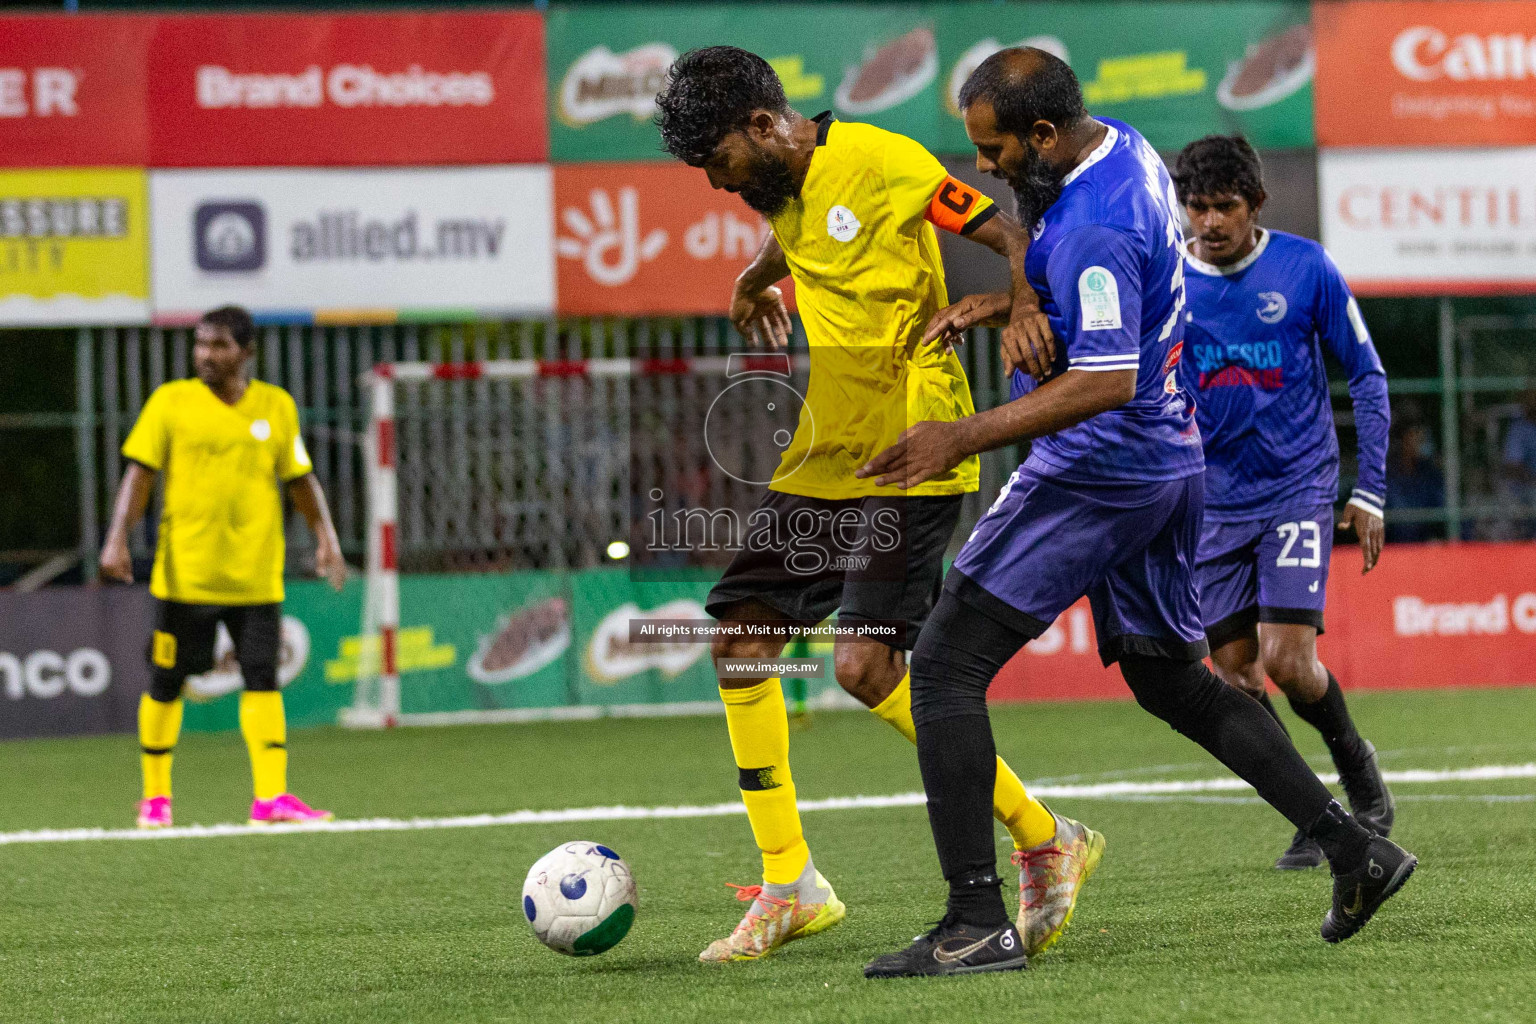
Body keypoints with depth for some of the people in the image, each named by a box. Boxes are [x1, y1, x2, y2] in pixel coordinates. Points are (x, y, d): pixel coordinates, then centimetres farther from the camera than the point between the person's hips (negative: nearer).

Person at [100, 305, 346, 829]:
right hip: (184, 574, -1)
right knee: (166, 683, 4)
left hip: (256, 577, 1)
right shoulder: (171, 401, 0)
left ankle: (271, 795, -7)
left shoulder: (277, 406, 7)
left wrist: (325, 536, 2)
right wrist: (118, 538, -12)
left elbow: (299, 478, 14)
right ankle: (156, 796, 16)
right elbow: (140, 472, -1)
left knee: (262, 679, -6)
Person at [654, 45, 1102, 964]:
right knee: (740, 637, 2)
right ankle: (790, 886, 11)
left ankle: (1046, 844, -5)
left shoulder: (881, 163, -14)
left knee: (867, 664, -18)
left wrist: (1026, 303, -32)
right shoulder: (786, 191, 11)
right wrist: (757, 278, 47)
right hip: (822, 462, 9)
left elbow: (1010, 232, -15)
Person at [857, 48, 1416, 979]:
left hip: (1096, 473, -10)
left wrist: (964, 439, -28)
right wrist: (1002, 302, 14)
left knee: (948, 665, -7)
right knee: (1173, 682, 23)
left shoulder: (1091, 228, -24)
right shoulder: (1123, 148, 7)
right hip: (1172, 459, 10)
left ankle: (978, 923, -12)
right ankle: (1356, 849, 19)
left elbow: (1105, 380, -28)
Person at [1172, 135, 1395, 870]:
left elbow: (1367, 376, 2)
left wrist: (1370, 492, -1)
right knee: (1233, 674, 0)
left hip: (1298, 486, -3)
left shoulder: (1305, 269, -6)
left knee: (1287, 662, -13)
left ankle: (1357, 765, 16)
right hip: (1215, 500, 3)